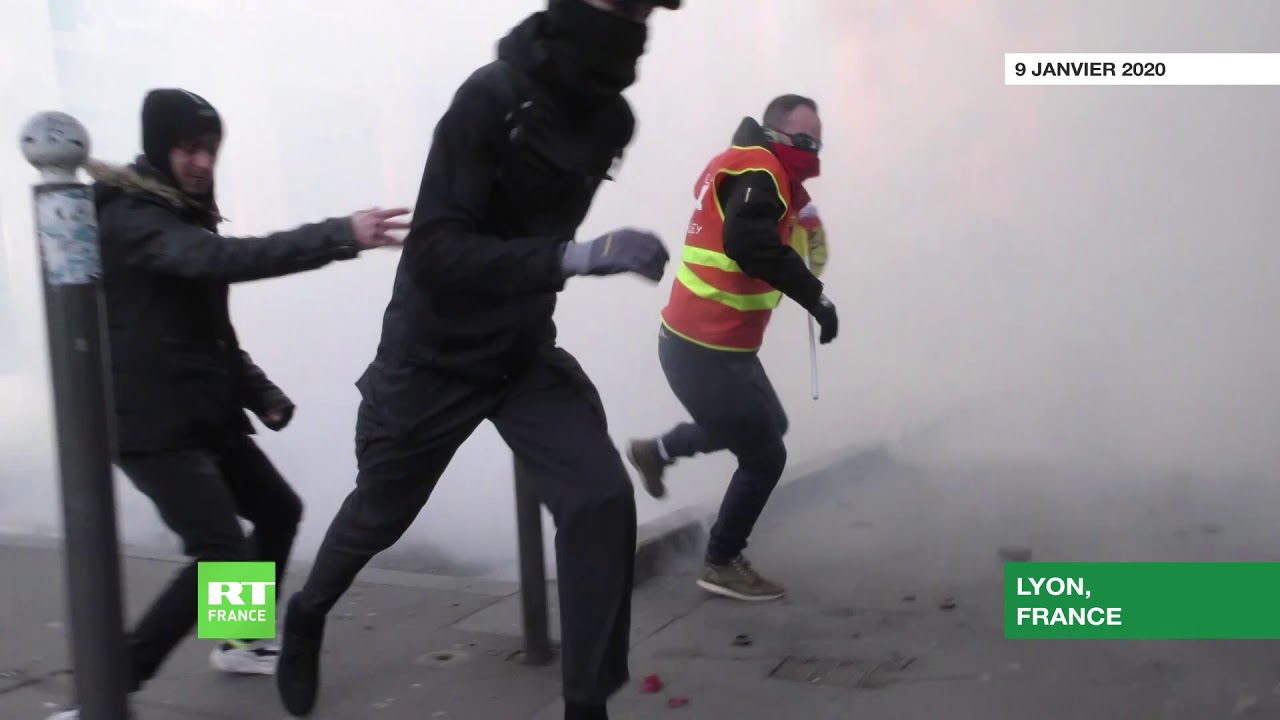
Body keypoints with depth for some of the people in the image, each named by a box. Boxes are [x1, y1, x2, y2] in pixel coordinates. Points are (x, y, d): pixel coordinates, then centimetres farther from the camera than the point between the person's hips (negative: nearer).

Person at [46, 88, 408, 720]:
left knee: (279, 510, 18)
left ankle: (242, 643, 35)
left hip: (205, 415, 10)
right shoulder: (125, 219, -15)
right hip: (152, 424, -10)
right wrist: (341, 236, -42)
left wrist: (260, 393, 5)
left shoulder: (181, 217, 17)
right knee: (224, 554, -17)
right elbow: (228, 258, -33)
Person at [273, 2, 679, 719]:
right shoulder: (493, 97, -24)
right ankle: (307, 619, 49)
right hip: (436, 355, -4)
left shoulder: (611, 116, -4)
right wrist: (574, 256, -41)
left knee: (602, 500, -15)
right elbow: (435, 249, -31)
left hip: (528, 352, 5)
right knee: (377, 516, 16)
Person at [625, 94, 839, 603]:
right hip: (703, 351, -10)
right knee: (765, 456, 2)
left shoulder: (746, 169, 12)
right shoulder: (759, 171, -18)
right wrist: (816, 297, -33)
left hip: (713, 345, 10)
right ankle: (723, 565, 20)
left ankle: (655, 452, 39)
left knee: (767, 424, 27)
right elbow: (750, 245, -36)